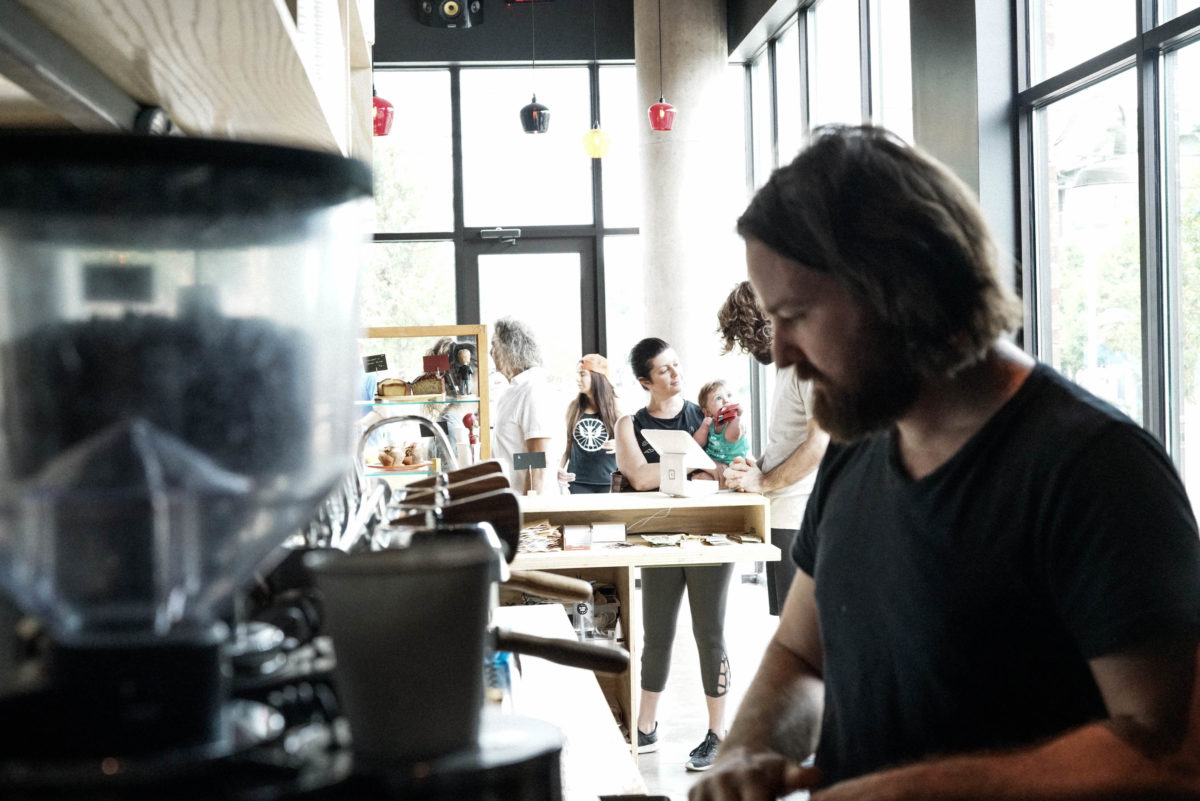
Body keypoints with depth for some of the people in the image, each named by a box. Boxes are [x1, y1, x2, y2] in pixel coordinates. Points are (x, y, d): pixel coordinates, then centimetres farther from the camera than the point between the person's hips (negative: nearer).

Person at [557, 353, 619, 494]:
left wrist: (619, 446, -12)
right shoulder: (573, 409, 8)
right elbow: (567, 446, 13)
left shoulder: (614, 410, 2)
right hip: (578, 482, 2)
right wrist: (560, 469, -2)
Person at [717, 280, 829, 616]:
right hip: (781, 516, 10)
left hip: (800, 519, -10)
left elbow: (822, 442, -20)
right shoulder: (787, 365, 20)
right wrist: (754, 468, 7)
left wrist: (763, 481, -12)